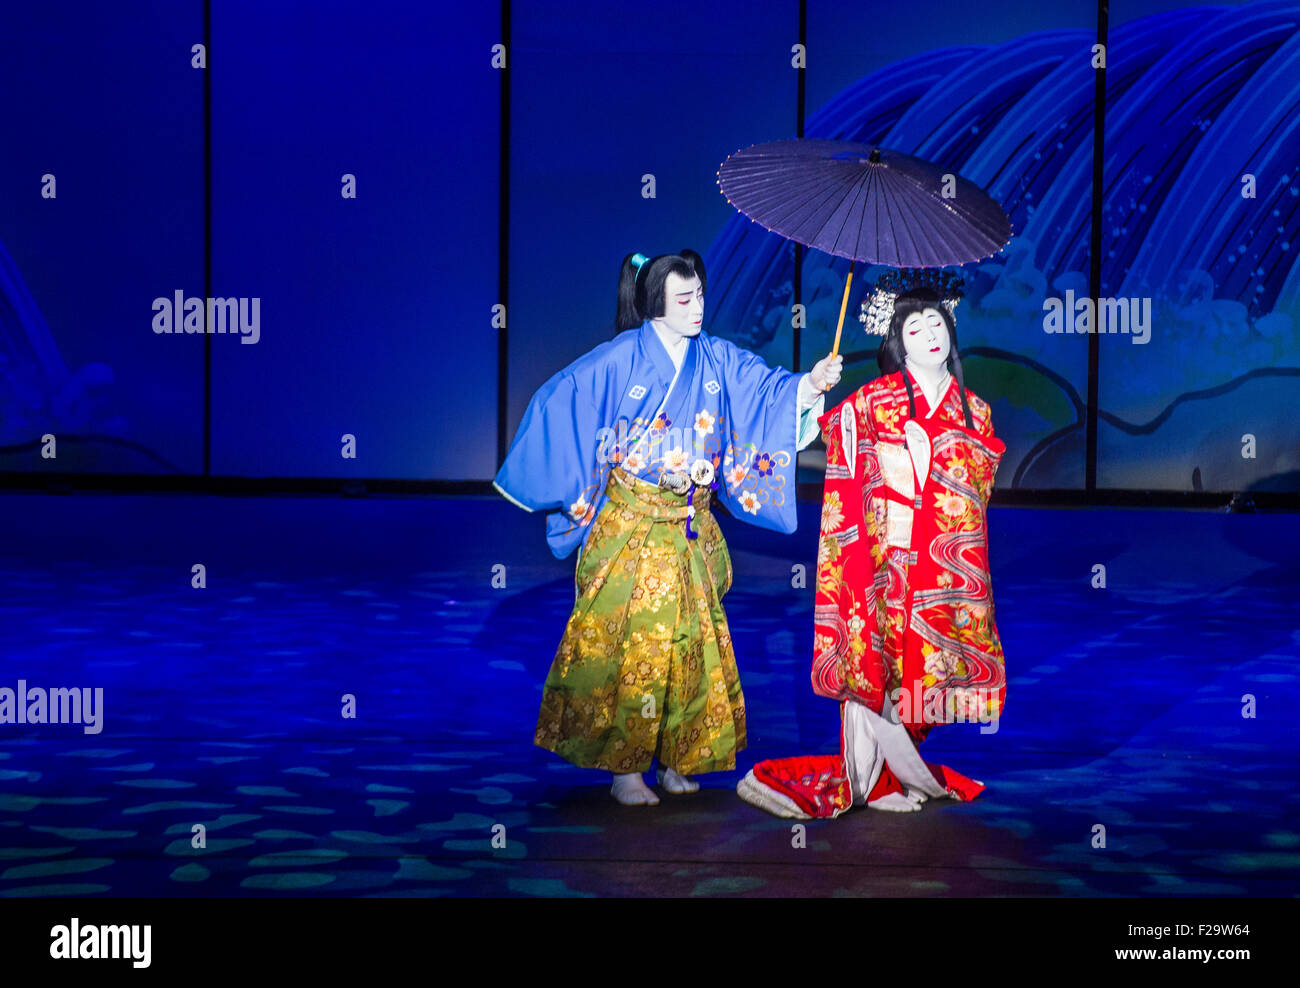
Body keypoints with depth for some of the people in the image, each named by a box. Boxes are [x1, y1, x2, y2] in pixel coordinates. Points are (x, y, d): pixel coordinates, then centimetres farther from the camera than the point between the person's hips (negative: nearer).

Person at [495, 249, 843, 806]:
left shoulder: (718, 359, 4)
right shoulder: (622, 359, -9)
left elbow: (771, 389, -6)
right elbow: (557, 401, -9)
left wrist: (810, 384, -26)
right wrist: (567, 489, -5)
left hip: (690, 530, 4)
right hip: (629, 527, -4)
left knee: (689, 639, 8)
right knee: (627, 639, -2)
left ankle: (676, 759, 20)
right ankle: (624, 769, 6)